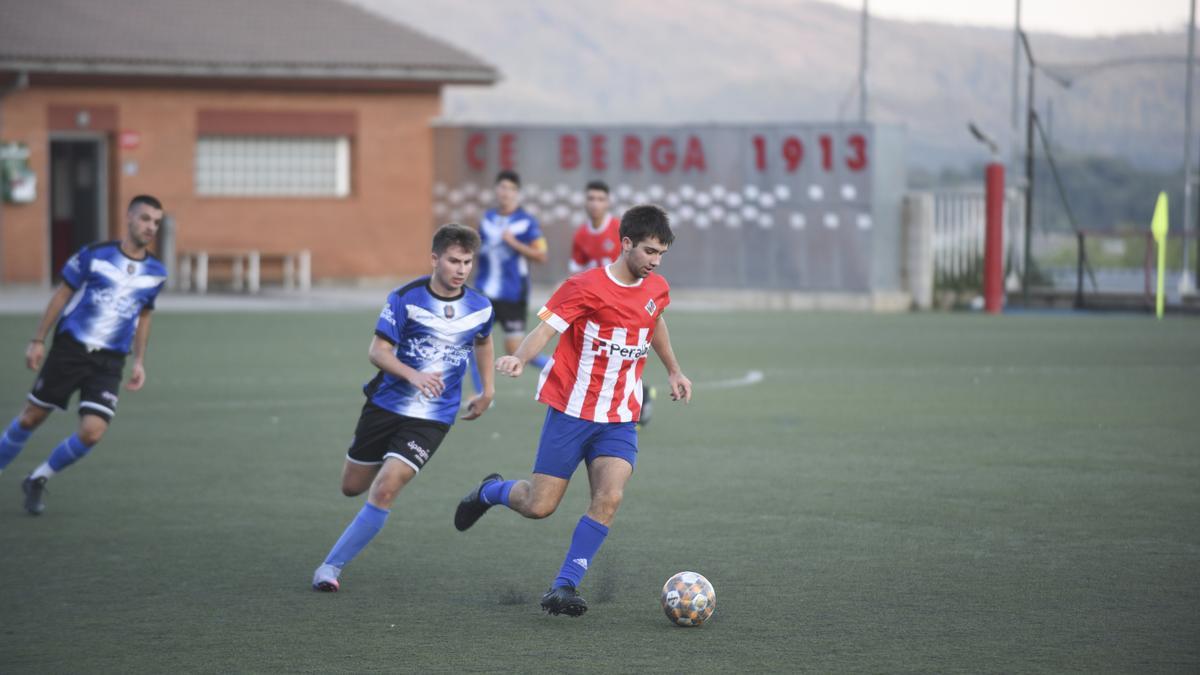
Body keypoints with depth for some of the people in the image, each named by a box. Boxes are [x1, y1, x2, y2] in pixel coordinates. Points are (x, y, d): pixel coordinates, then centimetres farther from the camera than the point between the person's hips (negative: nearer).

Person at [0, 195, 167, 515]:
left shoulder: (156, 272, 3)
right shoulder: (94, 255, -7)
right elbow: (62, 295, 1)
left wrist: (139, 362, 12)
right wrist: (38, 340, -1)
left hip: (109, 362, 2)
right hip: (69, 348, -2)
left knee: (92, 433, -11)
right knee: (31, 418, 5)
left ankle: (37, 480, 11)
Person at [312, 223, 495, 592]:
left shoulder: (480, 309, -2)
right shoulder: (405, 299, -12)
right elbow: (377, 351, -15)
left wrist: (487, 389, 23)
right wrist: (413, 374, -32)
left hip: (431, 418, 0)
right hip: (386, 404, 1)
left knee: (383, 491, -17)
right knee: (352, 487, 12)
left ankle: (332, 565, -6)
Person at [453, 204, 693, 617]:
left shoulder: (656, 289, 5)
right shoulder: (585, 287, -14)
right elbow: (546, 328, -21)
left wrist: (673, 371, 35)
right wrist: (519, 358, -40)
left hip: (619, 420, 4)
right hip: (571, 412, -4)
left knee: (609, 498, -18)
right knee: (539, 506, -1)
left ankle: (563, 588, -10)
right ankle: (490, 491, 34)